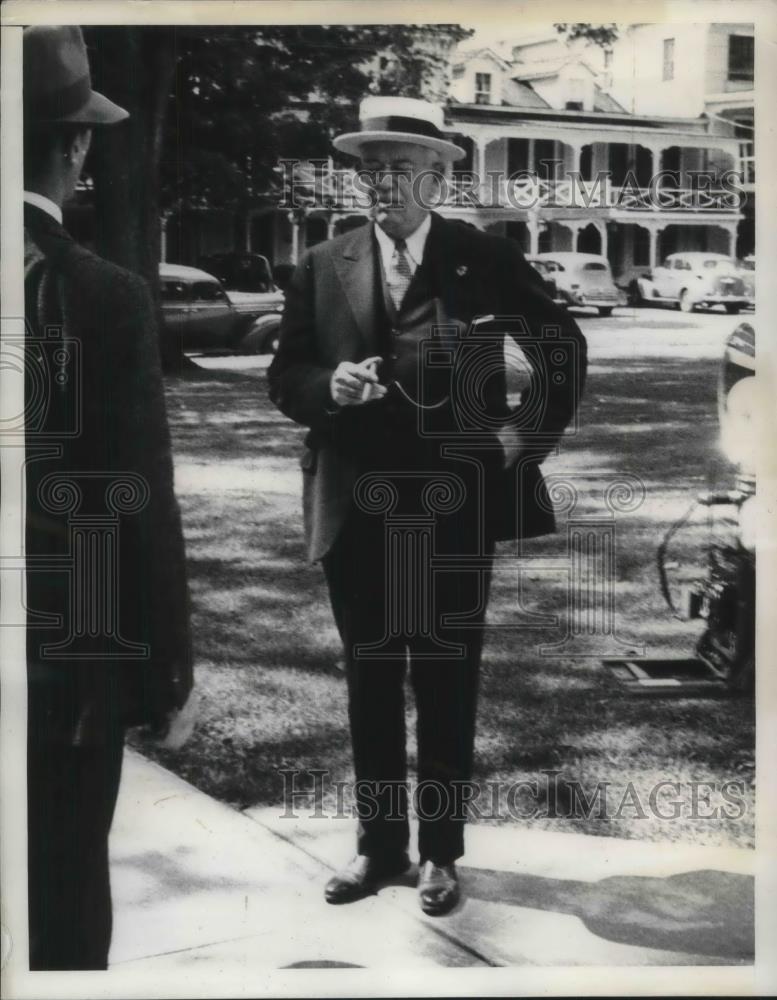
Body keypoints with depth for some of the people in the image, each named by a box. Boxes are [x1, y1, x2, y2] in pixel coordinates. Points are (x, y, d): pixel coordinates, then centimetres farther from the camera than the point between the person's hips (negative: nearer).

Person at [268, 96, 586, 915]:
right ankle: (379, 843, 23)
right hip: (355, 507, 2)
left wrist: (536, 438, 2)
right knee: (370, 680, 10)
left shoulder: (485, 259, 1)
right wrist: (330, 384, -15)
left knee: (447, 681, 6)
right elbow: (283, 379, 6)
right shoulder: (322, 267, 6)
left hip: (454, 505, -2)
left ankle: (441, 849, 19)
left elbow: (563, 344, 9)